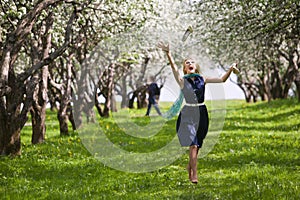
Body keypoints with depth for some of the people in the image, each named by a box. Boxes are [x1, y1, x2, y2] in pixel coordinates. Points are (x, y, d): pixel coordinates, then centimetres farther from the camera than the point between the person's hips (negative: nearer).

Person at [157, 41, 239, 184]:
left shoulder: (202, 79, 7)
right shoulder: (182, 80, -2)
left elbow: (222, 80, 6)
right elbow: (173, 66, -18)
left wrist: (231, 69, -9)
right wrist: (168, 53, -33)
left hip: (202, 113, 4)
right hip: (188, 113, -4)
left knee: (197, 144, 12)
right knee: (193, 145, -12)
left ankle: (190, 167, 35)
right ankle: (194, 175, -13)